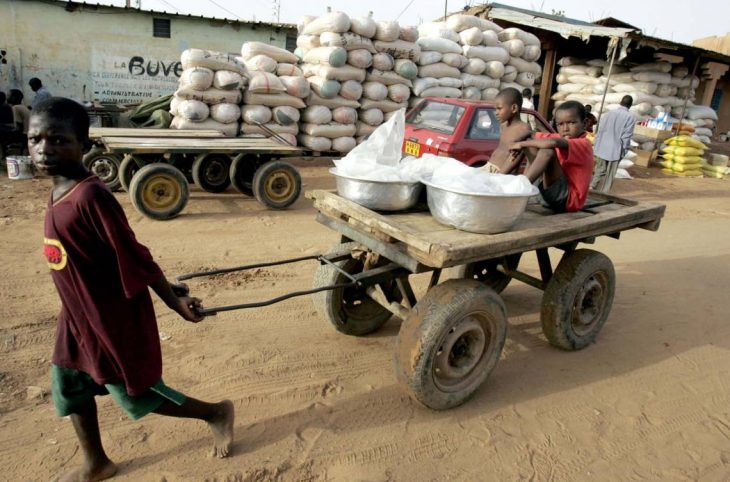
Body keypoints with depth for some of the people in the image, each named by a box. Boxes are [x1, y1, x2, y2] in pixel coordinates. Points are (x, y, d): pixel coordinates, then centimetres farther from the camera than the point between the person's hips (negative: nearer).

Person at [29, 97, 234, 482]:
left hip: (114, 318, -9)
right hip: (78, 316, 9)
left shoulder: (90, 195, -26)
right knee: (69, 388, 21)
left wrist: (172, 299, -16)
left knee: (135, 395, 9)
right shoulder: (60, 192, 4)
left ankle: (216, 413, 29)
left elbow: (133, 255, -23)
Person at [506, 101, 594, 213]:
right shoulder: (561, 138, 9)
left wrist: (522, 144, -26)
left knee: (547, 150, -25)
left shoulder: (583, 144, -14)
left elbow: (554, 142, -33)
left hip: (569, 199, -9)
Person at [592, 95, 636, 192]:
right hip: (615, 151, -3)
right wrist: (624, 152, 0)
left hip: (602, 149, 3)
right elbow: (626, 137, -9)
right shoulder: (631, 117, -8)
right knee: (608, 177, 5)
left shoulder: (608, 113, 3)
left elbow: (600, 131, 4)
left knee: (599, 172, 16)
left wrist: (596, 147, 10)